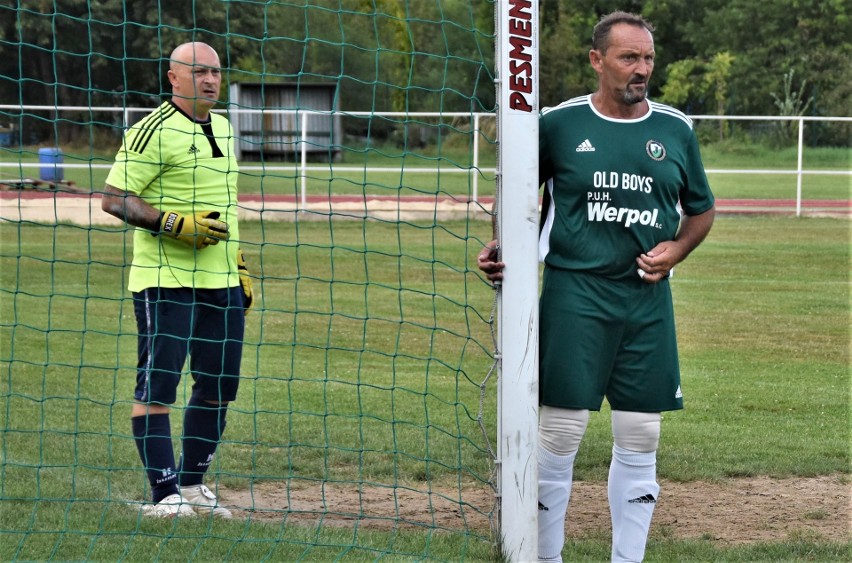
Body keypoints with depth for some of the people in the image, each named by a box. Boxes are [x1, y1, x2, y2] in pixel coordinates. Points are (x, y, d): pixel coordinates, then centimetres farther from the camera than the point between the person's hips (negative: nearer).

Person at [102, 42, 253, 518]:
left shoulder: (222, 127, 16)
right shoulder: (156, 131, -10)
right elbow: (113, 198, -13)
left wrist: (239, 264, 24)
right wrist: (174, 224, -22)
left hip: (222, 282, 8)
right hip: (167, 280, -8)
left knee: (220, 385, 11)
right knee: (158, 384, -6)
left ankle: (193, 483, 24)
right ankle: (165, 494, -4)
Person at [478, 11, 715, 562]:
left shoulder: (676, 130, 6)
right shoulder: (558, 124, -1)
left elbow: (702, 208, 18)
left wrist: (677, 249, -1)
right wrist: (502, 247, -6)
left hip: (648, 301, 3)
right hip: (574, 294, -3)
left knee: (641, 435, 6)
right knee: (562, 429, -4)